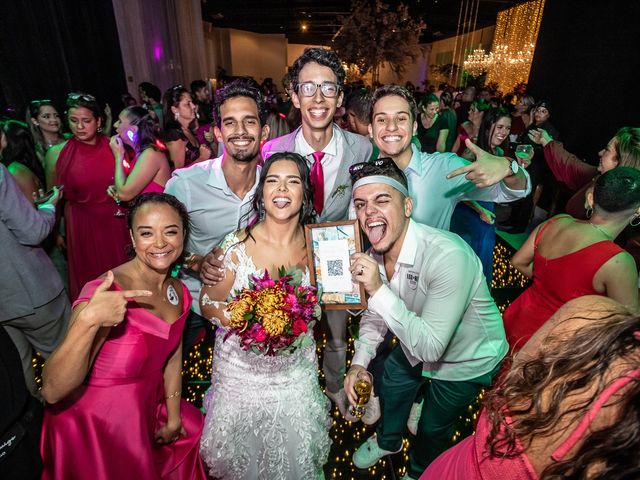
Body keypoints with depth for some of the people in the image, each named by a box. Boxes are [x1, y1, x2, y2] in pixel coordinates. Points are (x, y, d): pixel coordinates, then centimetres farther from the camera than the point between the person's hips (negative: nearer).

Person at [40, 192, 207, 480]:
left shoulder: (178, 292, -7)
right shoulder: (105, 293, -27)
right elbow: (52, 392, -31)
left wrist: (174, 417, 7)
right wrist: (88, 320, -45)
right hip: (93, 430, -5)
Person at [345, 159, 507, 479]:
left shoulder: (448, 256, -40)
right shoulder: (374, 254, -17)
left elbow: (431, 347, -38)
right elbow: (374, 314, -1)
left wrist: (379, 290, -44)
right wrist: (359, 362, -13)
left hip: (466, 360, -5)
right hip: (417, 342, 6)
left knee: (433, 429, 16)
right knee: (391, 389, 27)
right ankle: (388, 440, 63)